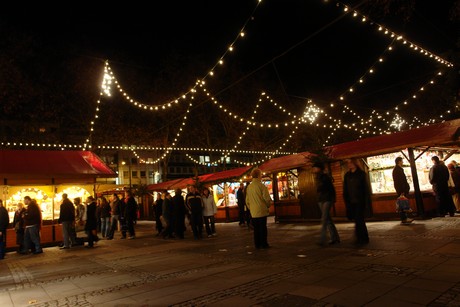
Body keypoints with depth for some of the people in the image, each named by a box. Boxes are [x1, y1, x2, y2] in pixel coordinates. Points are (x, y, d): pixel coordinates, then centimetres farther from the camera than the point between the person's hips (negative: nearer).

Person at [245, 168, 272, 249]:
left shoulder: (249, 187, 6)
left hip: (253, 212, 5)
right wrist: (268, 206, 6)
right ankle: (264, 244, 7)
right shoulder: (262, 186, -12)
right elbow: (267, 198, -12)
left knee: (256, 228, 11)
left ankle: (257, 244, 16)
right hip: (262, 210, -5)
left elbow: (247, 200, 12)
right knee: (263, 228, 3)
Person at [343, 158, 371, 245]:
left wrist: (367, 202, -10)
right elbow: (345, 190, 10)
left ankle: (362, 238, 5)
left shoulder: (361, 174, -3)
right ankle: (363, 238, 21)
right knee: (357, 220, 8)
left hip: (360, 201, -4)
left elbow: (366, 189, -5)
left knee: (359, 220, -7)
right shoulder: (347, 175, 9)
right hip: (351, 202, 4)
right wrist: (347, 202, 5)